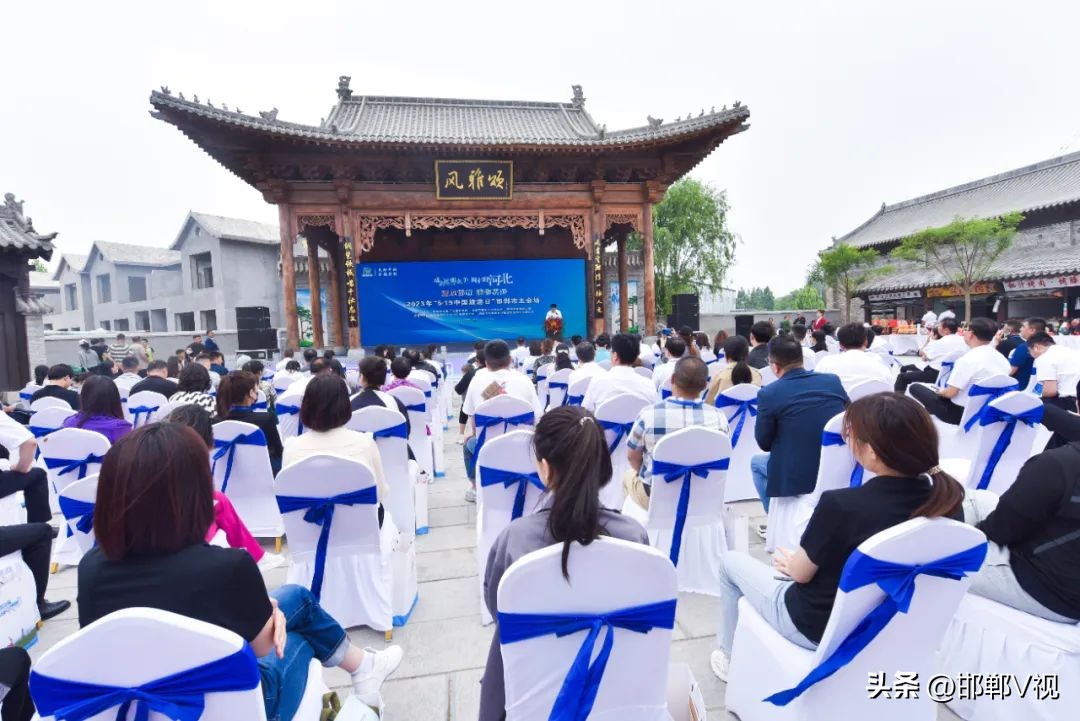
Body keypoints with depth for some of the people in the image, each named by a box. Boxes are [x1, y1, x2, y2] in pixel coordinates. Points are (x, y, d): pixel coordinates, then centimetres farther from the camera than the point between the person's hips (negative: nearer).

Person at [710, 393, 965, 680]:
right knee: (792, 559, 31)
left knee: (730, 560, 18)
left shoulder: (841, 504, -34)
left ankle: (730, 655, 35)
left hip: (818, 627, -6)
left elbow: (800, 572, -16)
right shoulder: (946, 500, -16)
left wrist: (791, 562, 7)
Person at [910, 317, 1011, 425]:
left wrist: (940, 391, 2)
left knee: (915, 388, 4)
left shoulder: (968, 359, -24)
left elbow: (950, 393, -22)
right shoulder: (1002, 359, 1)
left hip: (961, 412, -8)